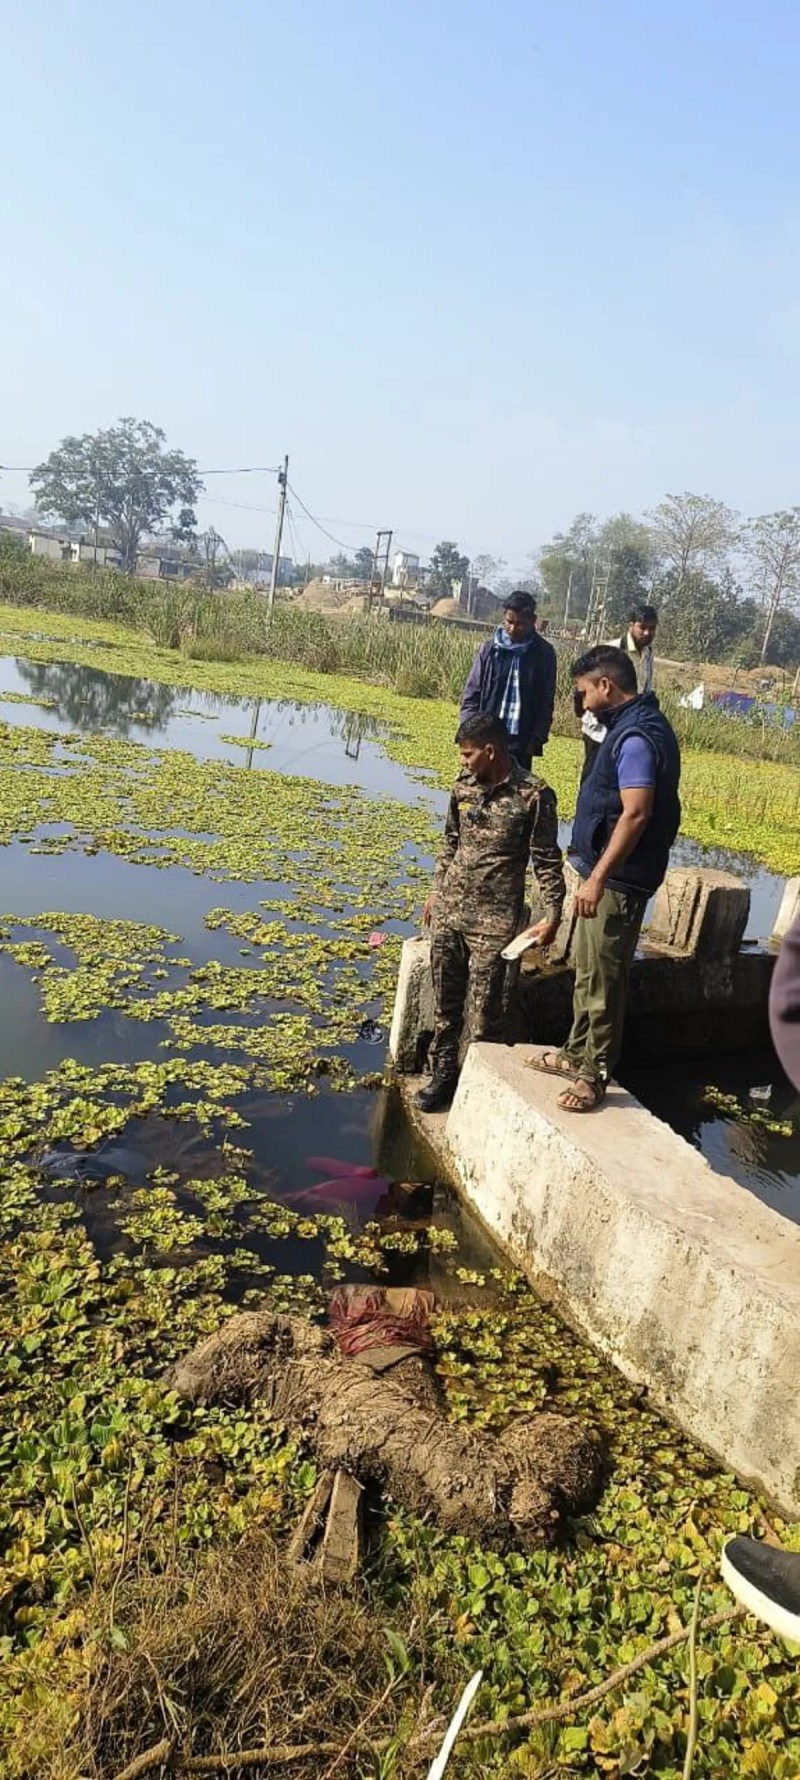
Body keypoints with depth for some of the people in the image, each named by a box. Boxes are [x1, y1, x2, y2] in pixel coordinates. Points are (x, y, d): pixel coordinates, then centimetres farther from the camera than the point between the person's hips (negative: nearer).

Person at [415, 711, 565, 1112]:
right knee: (444, 1001, 14)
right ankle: (443, 1073, 28)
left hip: (493, 921, -6)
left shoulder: (533, 795, -12)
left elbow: (548, 861, -7)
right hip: (448, 911, 6)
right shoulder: (464, 785, 5)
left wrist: (552, 915, -12)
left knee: (484, 1011, -1)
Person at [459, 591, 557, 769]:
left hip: (521, 744, -1)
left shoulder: (544, 653, 0)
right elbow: (471, 696, 4)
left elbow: (546, 702, 3)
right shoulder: (489, 649, 1)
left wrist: (536, 739, -5)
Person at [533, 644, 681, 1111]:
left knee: (603, 980, -1)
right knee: (587, 972, 19)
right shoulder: (636, 726, 12)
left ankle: (594, 1074, 10)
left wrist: (598, 877, -26)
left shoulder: (637, 738, -19)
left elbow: (636, 814, -26)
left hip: (618, 880, -10)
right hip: (606, 873, 10)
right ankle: (578, 1054, 32)